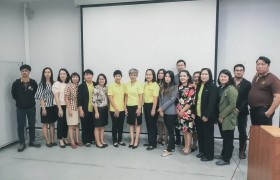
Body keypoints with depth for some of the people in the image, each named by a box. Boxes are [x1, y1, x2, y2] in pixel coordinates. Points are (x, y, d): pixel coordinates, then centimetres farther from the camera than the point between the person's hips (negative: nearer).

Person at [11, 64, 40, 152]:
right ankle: (22, 143, 18)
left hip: (31, 107, 1)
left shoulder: (33, 82, -7)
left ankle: (32, 141, 26)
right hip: (20, 108, 0)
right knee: (20, 126, 6)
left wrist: (30, 100, 3)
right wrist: (20, 101, 4)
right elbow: (14, 95, 3)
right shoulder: (16, 83, -7)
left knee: (32, 125, 11)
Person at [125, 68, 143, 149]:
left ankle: (136, 141, 13)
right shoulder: (127, 84, 6)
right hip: (129, 106, 5)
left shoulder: (139, 84, -7)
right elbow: (126, 96, 9)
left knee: (137, 124, 5)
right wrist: (125, 107, 5)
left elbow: (141, 97, -10)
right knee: (131, 124, 11)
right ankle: (132, 140, 20)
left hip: (136, 106, -5)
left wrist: (139, 108, -15)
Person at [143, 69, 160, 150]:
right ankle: (150, 141, 26)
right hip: (146, 105, 7)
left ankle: (153, 143, 11)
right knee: (148, 124, 14)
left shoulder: (155, 85, -12)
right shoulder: (145, 84, 10)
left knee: (152, 125, 1)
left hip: (151, 105, -7)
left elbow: (155, 98, -16)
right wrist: (143, 106, 12)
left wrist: (153, 109, -19)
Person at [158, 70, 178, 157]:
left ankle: (169, 150, 6)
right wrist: (160, 109, -2)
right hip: (164, 112, 6)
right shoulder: (162, 87, 11)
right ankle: (172, 147, 25)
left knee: (171, 130, 0)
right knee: (169, 130, 14)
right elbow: (160, 99, 9)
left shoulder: (175, 87, -7)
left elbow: (172, 99, -14)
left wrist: (162, 108, -13)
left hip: (171, 112, -6)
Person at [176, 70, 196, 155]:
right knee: (183, 129, 12)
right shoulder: (179, 87, 10)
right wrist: (178, 109, 0)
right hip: (180, 111, 6)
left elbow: (191, 101, -14)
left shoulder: (191, 87, -9)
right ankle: (185, 146, 22)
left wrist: (183, 110, -14)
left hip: (188, 111, -6)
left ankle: (188, 147, 10)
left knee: (188, 129, 0)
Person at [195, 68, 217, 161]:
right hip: (198, 115, 7)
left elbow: (212, 102, -17)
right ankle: (202, 151, 31)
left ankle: (209, 155, 17)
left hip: (207, 116, -7)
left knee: (208, 135, 4)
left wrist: (206, 115, -21)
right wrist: (194, 112, 8)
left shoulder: (212, 86, -10)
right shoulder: (199, 85, 11)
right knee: (200, 134, 15)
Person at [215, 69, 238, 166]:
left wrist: (222, 116, -15)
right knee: (224, 137, 18)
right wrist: (219, 115, 6)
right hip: (221, 117, 7)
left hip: (228, 118, -7)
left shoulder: (231, 89, -15)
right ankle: (223, 154, 31)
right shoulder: (219, 88, 9)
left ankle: (226, 159, 13)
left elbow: (232, 105, -19)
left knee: (228, 138, 4)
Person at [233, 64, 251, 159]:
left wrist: (239, 109, -15)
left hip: (242, 112, -1)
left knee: (242, 132, 3)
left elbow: (247, 99, -5)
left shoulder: (247, 84, 1)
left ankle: (242, 150, 19)